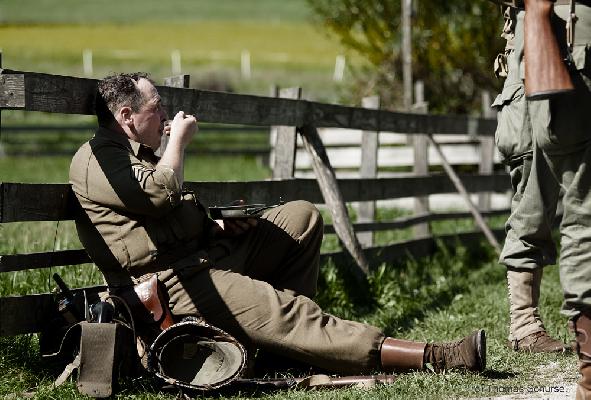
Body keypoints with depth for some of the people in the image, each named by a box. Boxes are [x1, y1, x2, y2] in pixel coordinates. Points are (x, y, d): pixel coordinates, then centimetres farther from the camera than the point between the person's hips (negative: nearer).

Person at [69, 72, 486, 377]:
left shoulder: (139, 154, 24)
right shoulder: (95, 161, -9)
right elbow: (160, 194, -24)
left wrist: (221, 225, 10)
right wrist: (178, 139, -7)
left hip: (209, 254, 11)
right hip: (176, 281, -11)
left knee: (303, 216, 11)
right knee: (282, 312, -25)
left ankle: (283, 326, -2)